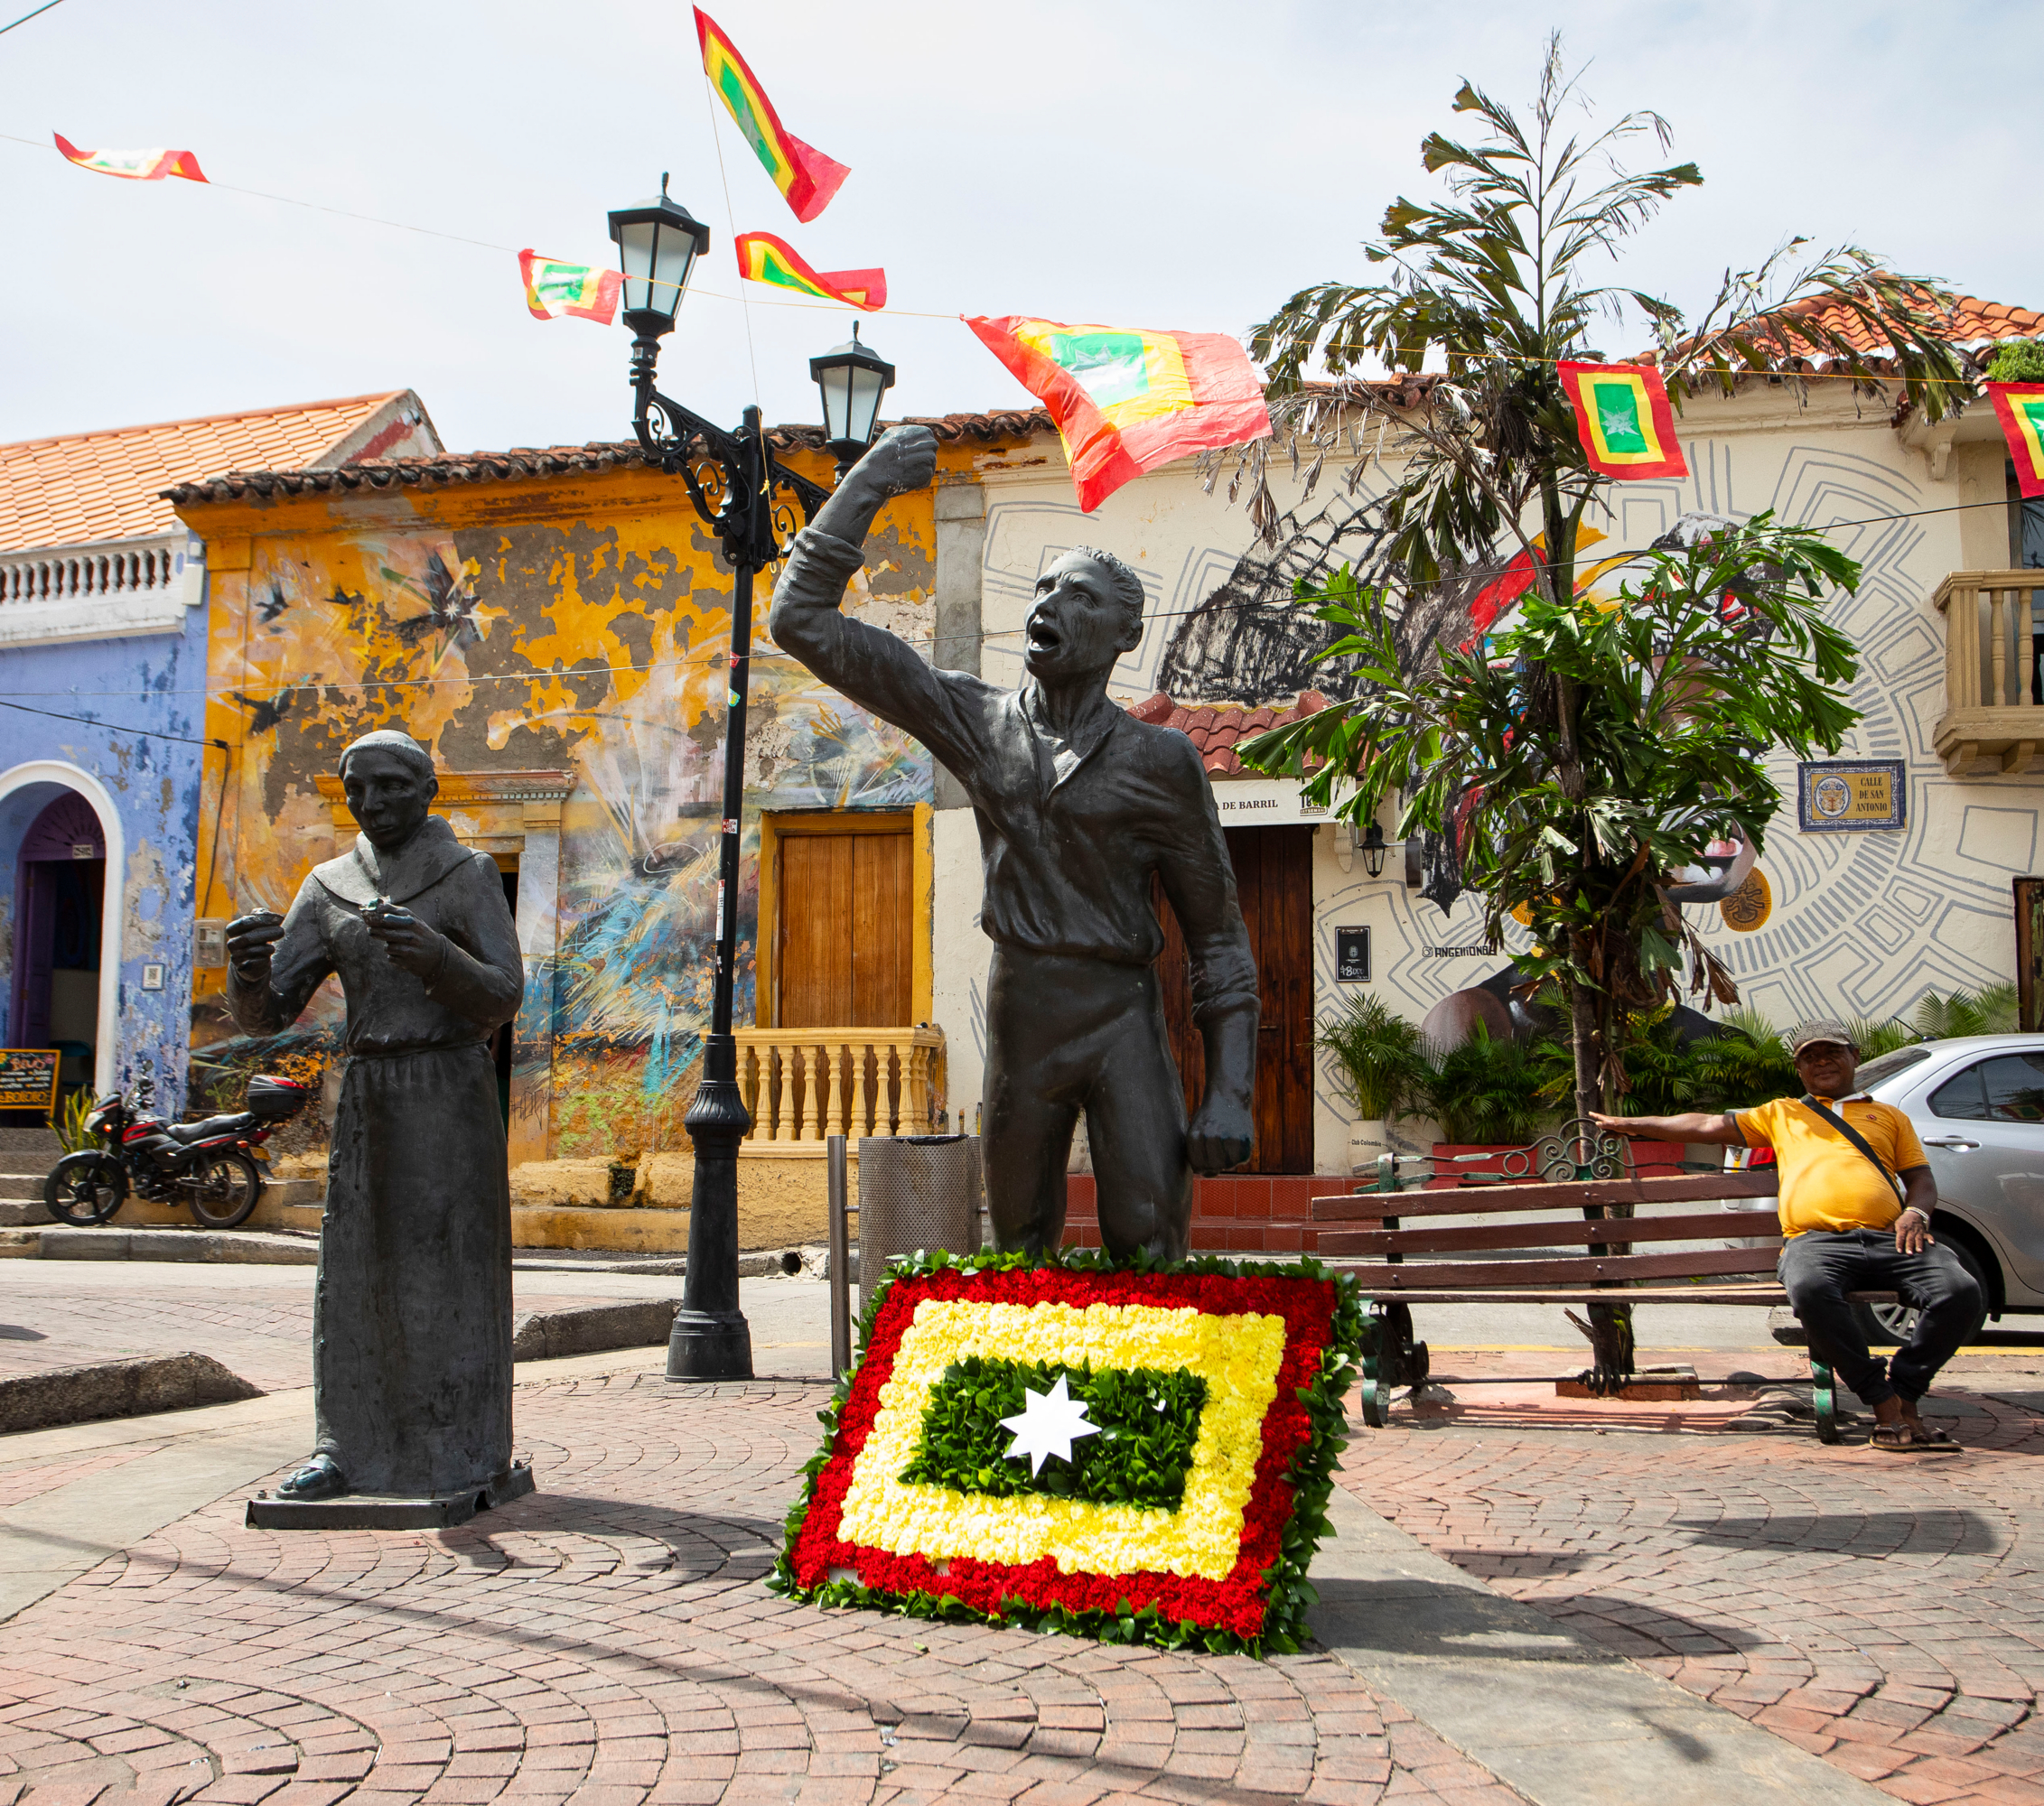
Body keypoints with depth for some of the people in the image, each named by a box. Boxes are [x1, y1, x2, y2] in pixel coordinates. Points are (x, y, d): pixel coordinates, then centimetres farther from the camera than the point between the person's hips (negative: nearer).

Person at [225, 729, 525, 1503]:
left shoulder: (469, 875, 0)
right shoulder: (329, 888, 11)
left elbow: (503, 997, -9)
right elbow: (267, 1012, 5)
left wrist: (435, 957, -28)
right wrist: (246, 969, -19)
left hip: (451, 1093, -4)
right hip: (365, 1093, 4)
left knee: (451, 1261, -5)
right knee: (355, 1266, 2)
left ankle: (469, 1451, 1)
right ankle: (349, 1446, 8)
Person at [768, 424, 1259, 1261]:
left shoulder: (1158, 761, -3)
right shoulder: (975, 721, 5)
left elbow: (1217, 935, 1)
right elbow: (805, 620, 5)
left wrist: (1230, 1091, -8)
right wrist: (872, 479, 0)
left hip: (1121, 1019, -3)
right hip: (1017, 1013, 3)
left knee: (1148, 1250, -13)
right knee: (1019, 1252, 10)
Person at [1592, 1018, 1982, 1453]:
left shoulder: (1889, 1116, 30)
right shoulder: (1782, 1114, 30)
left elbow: (1922, 1180, 23)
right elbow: (1707, 1126, 30)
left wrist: (1915, 1212, -1)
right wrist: (1630, 1124, 29)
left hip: (1888, 1238, 2)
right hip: (1816, 1239, -1)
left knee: (1962, 1291, -29)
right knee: (1809, 1288, -39)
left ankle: (1903, 1391, -14)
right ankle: (1883, 1400, -25)